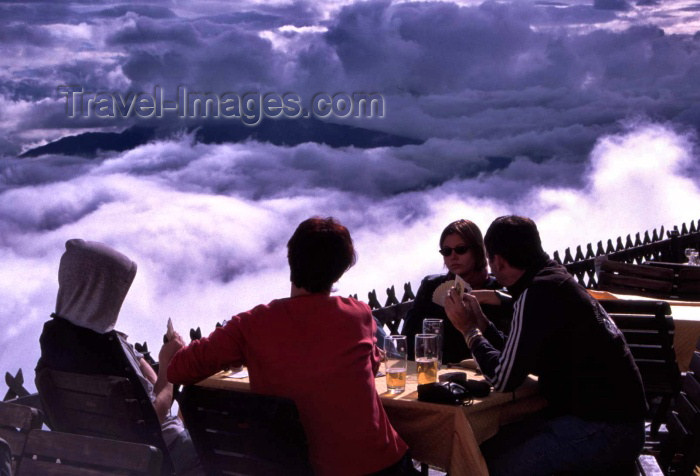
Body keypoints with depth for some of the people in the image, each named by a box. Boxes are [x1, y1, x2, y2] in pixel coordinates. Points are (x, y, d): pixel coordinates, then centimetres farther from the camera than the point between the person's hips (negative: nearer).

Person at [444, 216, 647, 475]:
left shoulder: (538, 294, -18)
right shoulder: (554, 280, 11)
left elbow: (504, 380, -17)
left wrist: (470, 330, -4)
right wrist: (482, 324, 14)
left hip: (605, 429, -9)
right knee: (489, 448, 6)